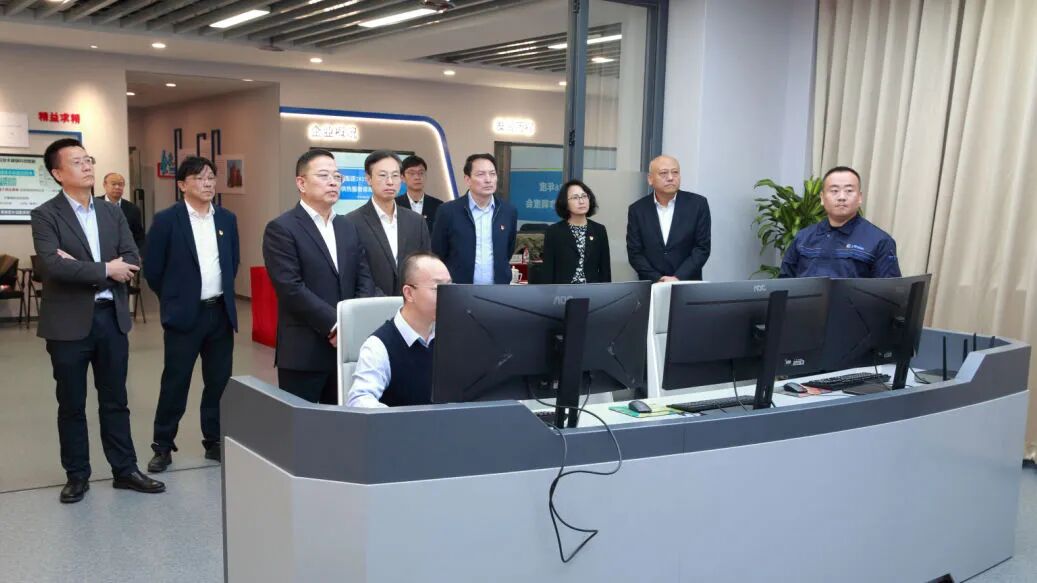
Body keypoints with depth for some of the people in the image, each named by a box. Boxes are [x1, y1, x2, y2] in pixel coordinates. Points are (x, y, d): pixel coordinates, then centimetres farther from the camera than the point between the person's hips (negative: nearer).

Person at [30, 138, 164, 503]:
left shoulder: (112, 213, 9)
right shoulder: (45, 216, -6)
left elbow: (132, 262, -1)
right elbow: (53, 265, -21)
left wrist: (81, 268, -14)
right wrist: (104, 270, -15)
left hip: (111, 317, 4)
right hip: (69, 322, -4)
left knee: (115, 401, 11)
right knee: (71, 405, 8)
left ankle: (125, 470, 21)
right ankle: (77, 476, 21)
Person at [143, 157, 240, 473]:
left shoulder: (227, 219, 7)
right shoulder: (166, 219, -7)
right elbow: (152, 269, -3)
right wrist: (173, 299, 6)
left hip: (221, 312, 4)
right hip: (184, 314, -4)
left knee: (219, 381, 9)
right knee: (175, 382, 2)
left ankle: (214, 441, 22)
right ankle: (163, 446, 14)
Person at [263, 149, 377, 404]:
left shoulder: (348, 227, 15)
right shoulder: (281, 229, -6)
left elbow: (364, 279, 9)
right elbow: (292, 289, -15)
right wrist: (334, 324, -18)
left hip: (347, 347, 6)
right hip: (303, 352, -6)